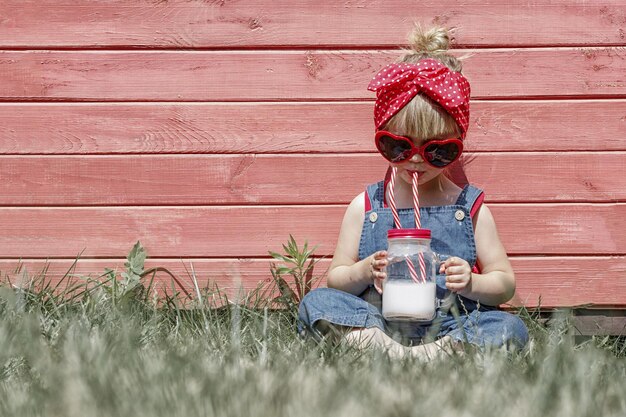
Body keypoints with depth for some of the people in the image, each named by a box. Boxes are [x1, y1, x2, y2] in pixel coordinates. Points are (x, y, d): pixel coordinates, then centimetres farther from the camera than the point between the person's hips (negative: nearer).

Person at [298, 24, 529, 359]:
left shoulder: (470, 208, 8)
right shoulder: (365, 207, 10)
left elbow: (505, 284, 9)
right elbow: (336, 278, 10)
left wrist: (471, 284, -13)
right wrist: (364, 272, -13)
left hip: (449, 327, 0)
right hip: (374, 324, 1)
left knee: (510, 329, -27)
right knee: (315, 304, -23)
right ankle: (385, 350, -38)